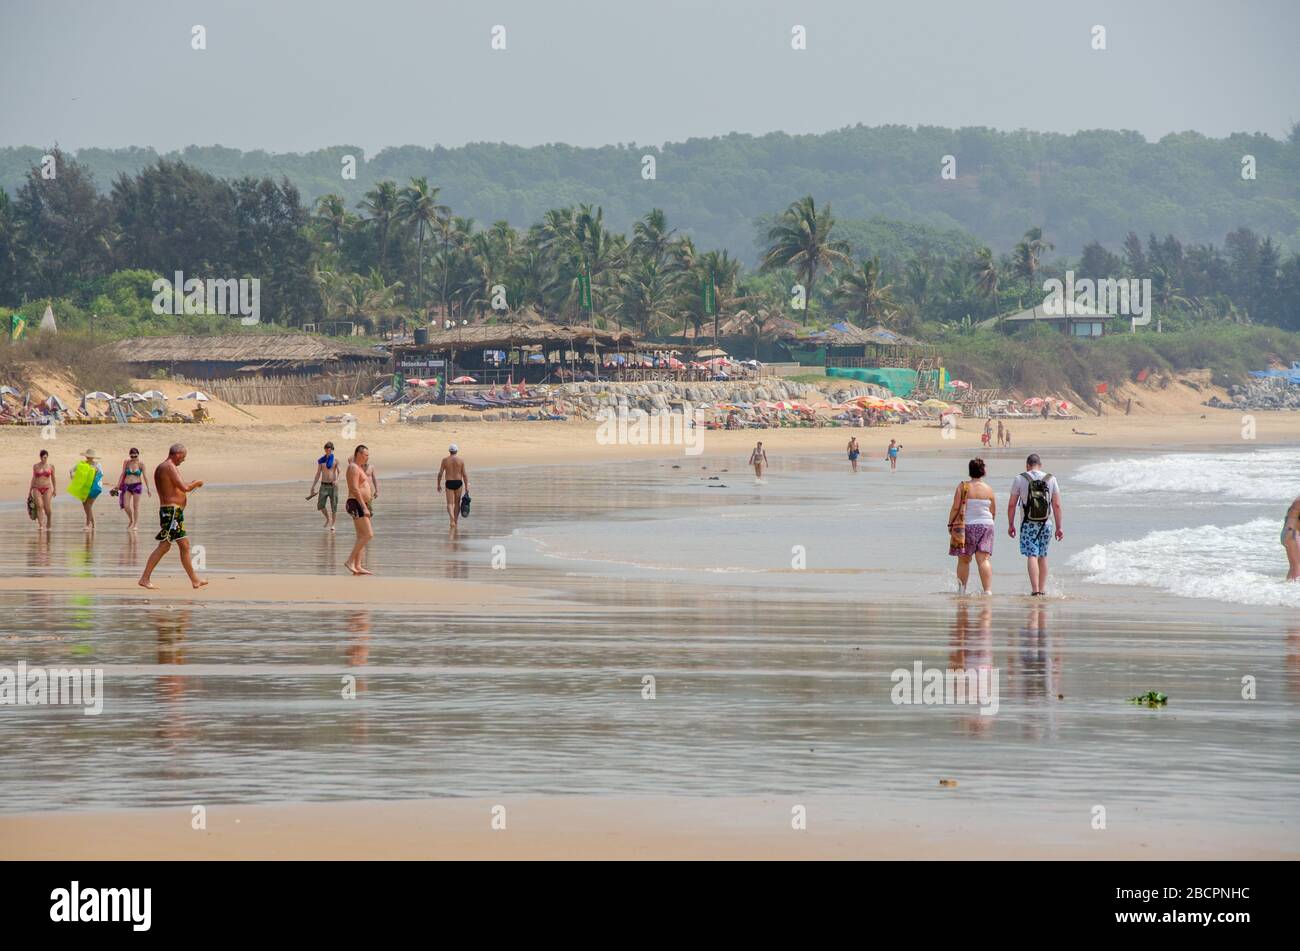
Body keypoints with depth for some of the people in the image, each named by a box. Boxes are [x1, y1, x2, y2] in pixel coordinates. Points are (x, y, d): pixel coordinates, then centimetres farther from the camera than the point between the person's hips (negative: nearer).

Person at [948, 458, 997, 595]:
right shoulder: (988, 489, 1)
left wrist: (950, 524, 2)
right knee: (983, 560, -4)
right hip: (985, 526, 1)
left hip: (965, 526, -1)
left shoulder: (963, 487, -7)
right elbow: (993, 512, 8)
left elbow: (955, 508, -8)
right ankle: (988, 590, -15)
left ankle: (961, 590, 17)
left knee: (963, 560, 11)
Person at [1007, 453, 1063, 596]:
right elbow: (1057, 505, 3)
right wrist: (1059, 527, 8)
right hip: (1046, 524, 3)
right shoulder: (1051, 479, 3)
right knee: (1043, 557, 15)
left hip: (1028, 524, -3)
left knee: (1032, 556, -7)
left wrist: (1010, 524, 9)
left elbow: (1012, 505, -1)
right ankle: (1042, 590, 21)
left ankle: (1035, 590, -19)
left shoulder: (1020, 479, -2)